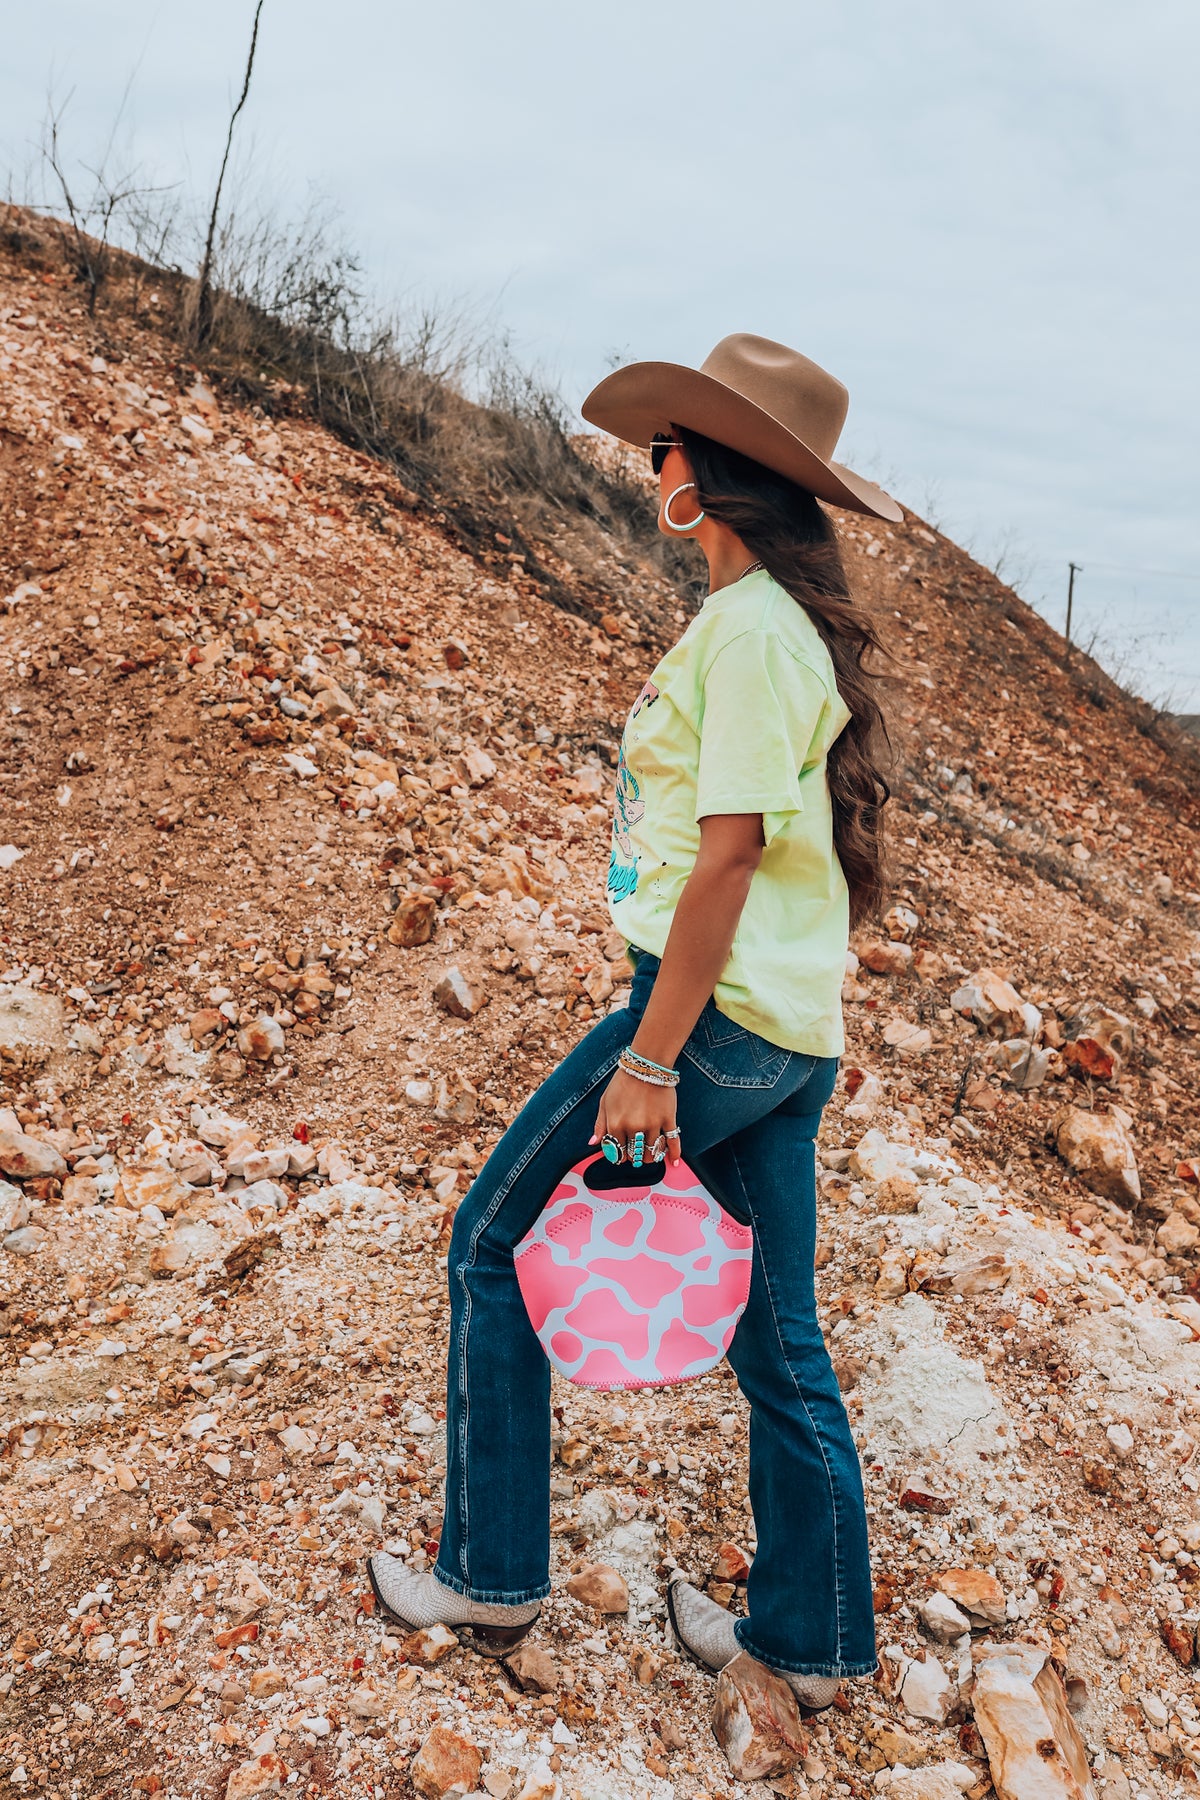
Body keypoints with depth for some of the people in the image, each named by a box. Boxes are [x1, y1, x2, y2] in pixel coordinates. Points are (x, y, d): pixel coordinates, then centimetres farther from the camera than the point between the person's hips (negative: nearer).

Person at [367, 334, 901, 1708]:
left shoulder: (747, 625, -13)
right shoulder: (794, 622, 15)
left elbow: (727, 853, -21)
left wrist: (649, 1060, -21)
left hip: (719, 1015, -9)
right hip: (794, 1032, 9)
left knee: (495, 1244, 6)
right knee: (777, 1337, 16)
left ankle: (492, 1578, 19)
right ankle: (815, 1642, 29)